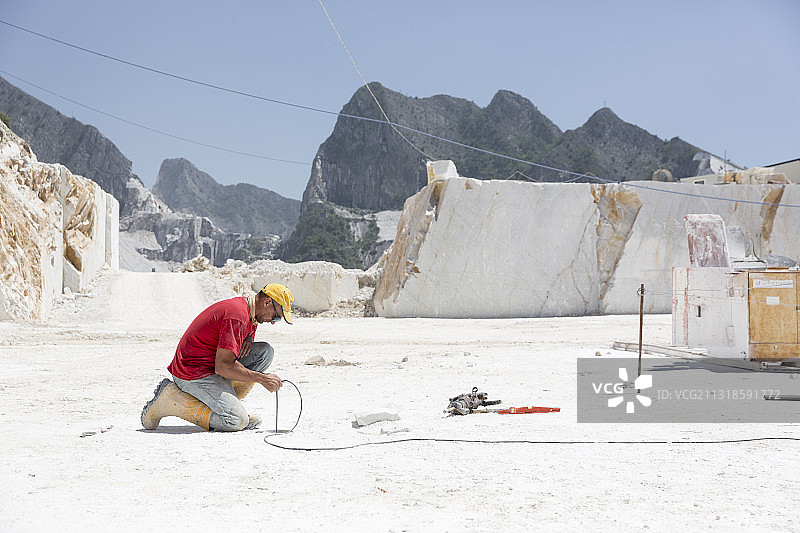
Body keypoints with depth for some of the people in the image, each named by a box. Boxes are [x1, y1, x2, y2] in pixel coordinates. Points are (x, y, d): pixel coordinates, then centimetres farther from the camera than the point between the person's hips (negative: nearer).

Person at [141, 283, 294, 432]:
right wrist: (262, 378, -19)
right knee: (238, 421, -20)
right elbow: (222, 366, -26)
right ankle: (171, 399, -9)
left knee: (265, 352, 1)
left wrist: (248, 340, 0)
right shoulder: (237, 316, -22)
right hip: (194, 373, -10)